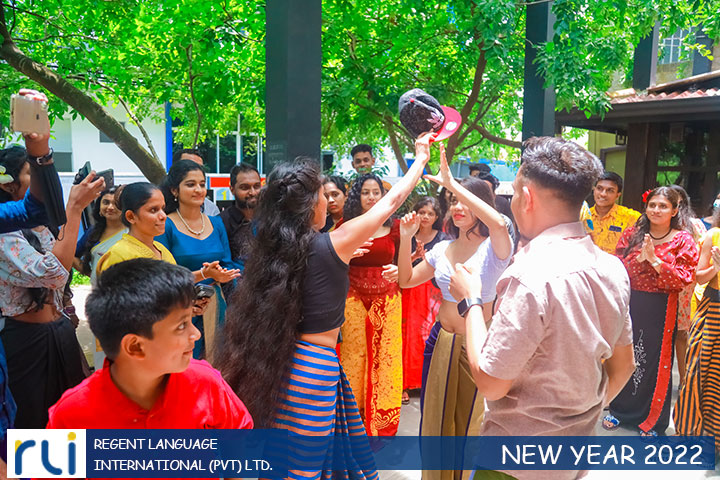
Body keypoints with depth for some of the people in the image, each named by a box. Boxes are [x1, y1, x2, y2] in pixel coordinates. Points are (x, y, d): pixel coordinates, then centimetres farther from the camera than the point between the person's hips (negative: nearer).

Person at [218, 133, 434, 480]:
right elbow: (393, 200, -3)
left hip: (282, 364, 7)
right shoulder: (334, 243, -15)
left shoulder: (273, 248, 0)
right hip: (314, 367, -6)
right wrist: (422, 156, 11)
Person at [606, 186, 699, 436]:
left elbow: (684, 279, -12)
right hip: (629, 304, 3)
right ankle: (620, 409, 30)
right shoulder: (632, 234, 5)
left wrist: (655, 259, -20)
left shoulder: (683, 240, -3)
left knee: (655, 363, 6)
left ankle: (652, 420, 25)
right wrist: (639, 258, -16)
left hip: (660, 310, -2)